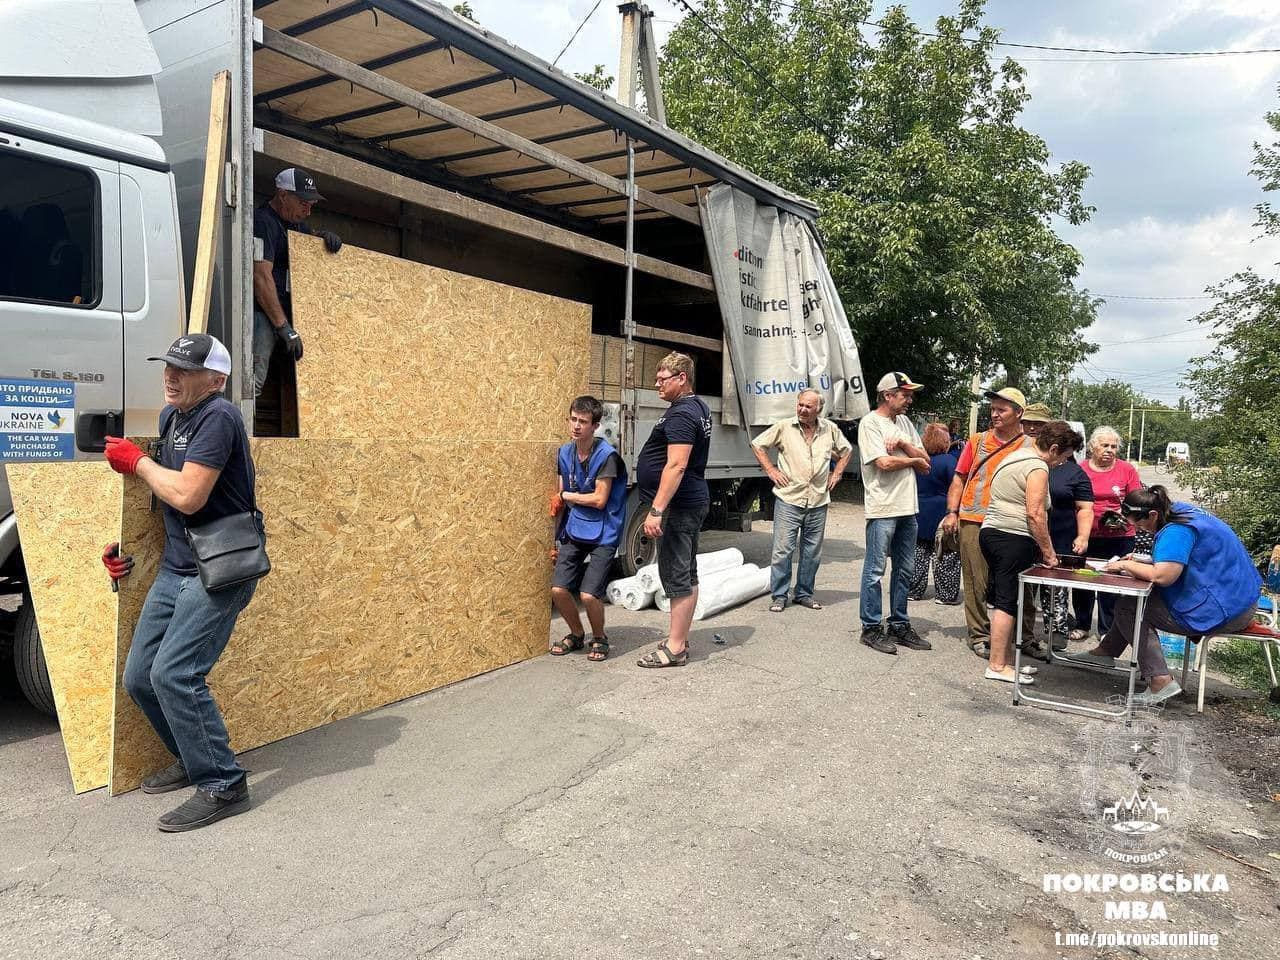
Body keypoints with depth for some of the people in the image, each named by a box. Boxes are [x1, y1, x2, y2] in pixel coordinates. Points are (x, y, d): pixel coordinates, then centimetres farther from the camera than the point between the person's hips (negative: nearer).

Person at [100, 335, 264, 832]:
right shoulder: (170, 416, 11)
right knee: (139, 678, 12)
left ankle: (222, 785, -2)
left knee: (174, 674, -16)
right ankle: (193, 759, 32)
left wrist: (136, 461, -8)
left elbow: (187, 495, -24)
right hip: (174, 568, 9)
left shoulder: (218, 417, -17)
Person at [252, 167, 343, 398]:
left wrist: (326, 235, 16)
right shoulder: (262, 221, -9)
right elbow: (261, 277, -17)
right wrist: (284, 327, -20)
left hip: (286, 313, 10)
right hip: (263, 313, -10)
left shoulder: (294, 222, 20)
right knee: (254, 378, -20)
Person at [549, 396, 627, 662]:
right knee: (558, 589, -4)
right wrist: (557, 539, 12)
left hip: (602, 535, -5)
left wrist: (566, 496, -6)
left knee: (589, 594, -15)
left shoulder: (606, 455, -15)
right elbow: (561, 499, 11)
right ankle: (576, 634, 23)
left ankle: (599, 638, 15)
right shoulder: (565, 453, 5)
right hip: (574, 531, 6)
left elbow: (599, 500, -17)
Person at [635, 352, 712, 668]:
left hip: (678, 507, -11)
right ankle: (681, 639, 24)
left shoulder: (680, 415, -19)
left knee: (677, 577, -5)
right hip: (692, 503, 11)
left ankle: (675, 648, 1)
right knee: (687, 574, 14)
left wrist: (656, 510, -29)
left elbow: (676, 466, -27)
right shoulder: (699, 406, 15)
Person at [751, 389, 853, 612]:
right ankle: (778, 596, 6)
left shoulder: (830, 429, 7)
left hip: (818, 502, 3)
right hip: (788, 500, -3)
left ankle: (804, 594, 23)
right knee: (782, 550, -4)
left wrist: (837, 474, 13)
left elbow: (846, 450, 24)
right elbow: (757, 444, 6)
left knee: (812, 552, 10)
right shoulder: (784, 427, -2)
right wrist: (770, 470, -1)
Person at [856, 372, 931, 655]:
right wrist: (913, 460, -2)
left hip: (907, 508, 8)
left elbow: (925, 461, 9)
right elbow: (884, 463, -18)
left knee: (905, 570, 13)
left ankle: (899, 626, 24)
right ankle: (871, 628, 8)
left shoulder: (905, 422, 14)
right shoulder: (870, 422, -8)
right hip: (882, 508, -8)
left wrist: (903, 444, -8)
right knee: (875, 570, 0)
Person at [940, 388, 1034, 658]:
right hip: (974, 522, 1)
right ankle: (979, 635, 15)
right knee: (976, 582, 4)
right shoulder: (977, 441, 8)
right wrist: (952, 513, -1)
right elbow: (959, 479, 9)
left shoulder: (1030, 447, 4)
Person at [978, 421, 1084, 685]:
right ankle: (997, 666, -1)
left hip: (990, 532, 10)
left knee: (1002, 601, 12)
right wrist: (1049, 552, -10)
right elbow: (1035, 514, -17)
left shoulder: (1014, 456, 19)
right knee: (1007, 603, -5)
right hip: (1013, 538, -10)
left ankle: (1006, 658, 19)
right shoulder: (1037, 467, -10)